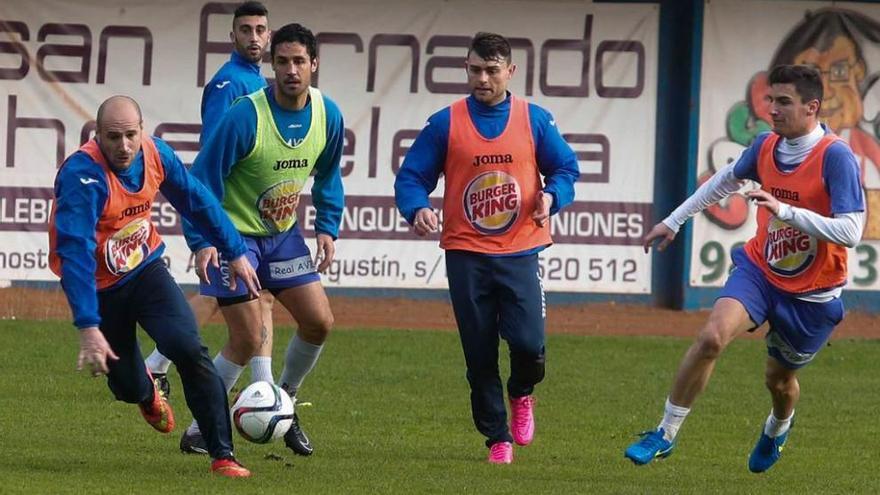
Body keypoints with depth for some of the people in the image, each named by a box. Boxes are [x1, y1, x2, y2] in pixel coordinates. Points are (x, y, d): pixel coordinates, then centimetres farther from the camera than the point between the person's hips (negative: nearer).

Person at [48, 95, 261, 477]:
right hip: (99, 287, -3)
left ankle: (222, 456, -13)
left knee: (188, 349, -20)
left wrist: (235, 252, 11)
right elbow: (75, 254, -38)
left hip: (145, 269, 3)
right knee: (128, 388, 8)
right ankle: (146, 392, 49)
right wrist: (88, 328, -45)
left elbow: (198, 202, 6)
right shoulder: (82, 175, -31)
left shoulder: (155, 154, -13)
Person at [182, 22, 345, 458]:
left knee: (319, 321, 0)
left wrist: (327, 229, 2)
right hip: (233, 233, -6)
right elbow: (203, 180, -21)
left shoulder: (328, 116, -6)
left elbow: (328, 177, 12)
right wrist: (202, 242, -29)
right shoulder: (244, 117, -25)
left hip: (282, 234, 6)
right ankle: (201, 429, 3)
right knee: (248, 340, -11)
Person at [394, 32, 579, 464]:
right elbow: (411, 177, 2)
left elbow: (565, 168, 10)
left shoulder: (535, 120, 4)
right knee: (479, 354, 2)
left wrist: (551, 195, -12)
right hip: (466, 254, 0)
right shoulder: (445, 124, 2)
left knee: (528, 343, -13)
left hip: (519, 251, 0)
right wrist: (417, 209, -18)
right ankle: (497, 437, 17)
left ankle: (521, 395, 22)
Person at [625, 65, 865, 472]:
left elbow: (849, 233, -30)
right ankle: (666, 434, -11)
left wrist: (785, 211, -36)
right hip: (759, 270, 3)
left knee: (779, 379, 14)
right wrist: (674, 221, 24)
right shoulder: (767, 146, -3)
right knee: (711, 337, -22)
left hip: (812, 294, -3)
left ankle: (777, 429, 52)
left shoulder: (836, 157, -22)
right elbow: (726, 180, 19)